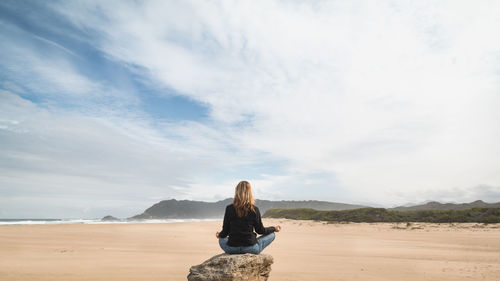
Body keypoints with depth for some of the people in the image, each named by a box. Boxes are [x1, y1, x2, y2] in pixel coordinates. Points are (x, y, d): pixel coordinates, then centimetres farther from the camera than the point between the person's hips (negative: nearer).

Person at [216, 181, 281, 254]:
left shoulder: (229, 208, -8)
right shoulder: (254, 209, -11)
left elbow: (225, 232, -1)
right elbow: (260, 230, 1)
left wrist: (219, 235, 23)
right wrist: (274, 228, 19)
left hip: (231, 249, 3)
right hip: (250, 248, -2)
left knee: (221, 239, 36)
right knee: (272, 234, 18)